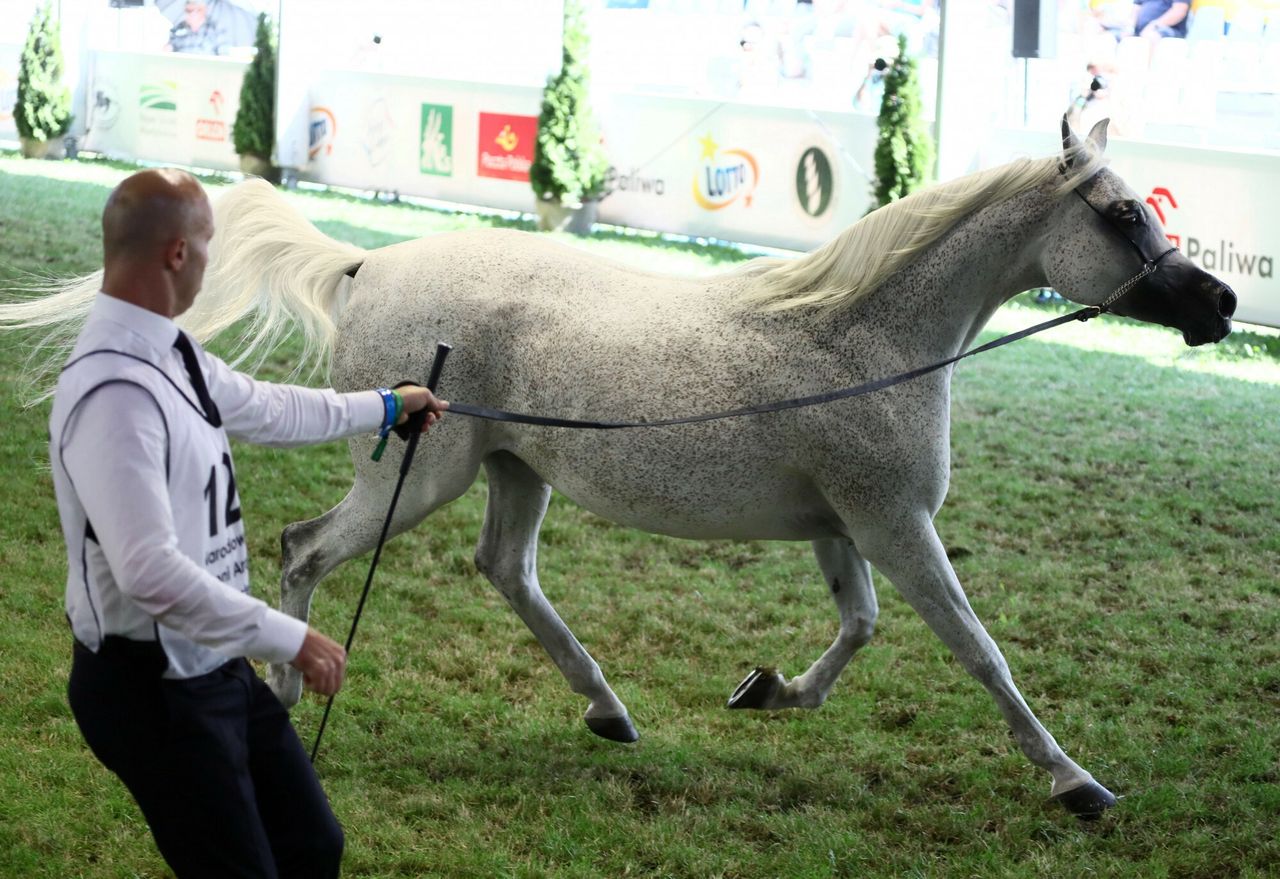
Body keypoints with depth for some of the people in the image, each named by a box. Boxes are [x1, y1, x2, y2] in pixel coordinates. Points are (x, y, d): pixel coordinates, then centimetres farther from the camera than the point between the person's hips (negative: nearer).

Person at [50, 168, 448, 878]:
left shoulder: (170, 355, 3)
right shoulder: (114, 390, -28)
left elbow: (268, 409, 23)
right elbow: (150, 572, -33)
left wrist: (384, 407, 36)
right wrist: (289, 639, -26)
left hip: (214, 666, 10)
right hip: (153, 686, -9)